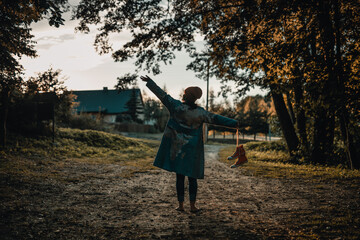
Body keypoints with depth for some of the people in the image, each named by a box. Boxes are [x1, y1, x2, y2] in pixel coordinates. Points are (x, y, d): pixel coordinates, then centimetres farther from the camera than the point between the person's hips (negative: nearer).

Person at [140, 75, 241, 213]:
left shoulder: (176, 106, -7)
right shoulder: (200, 112, -7)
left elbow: (162, 95, -2)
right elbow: (216, 119, -4)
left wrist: (149, 81, 7)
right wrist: (234, 123, 4)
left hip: (177, 148, 1)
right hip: (192, 150, 0)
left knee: (180, 176, 7)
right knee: (192, 177, 7)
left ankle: (180, 205, 11)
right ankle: (192, 206, 10)